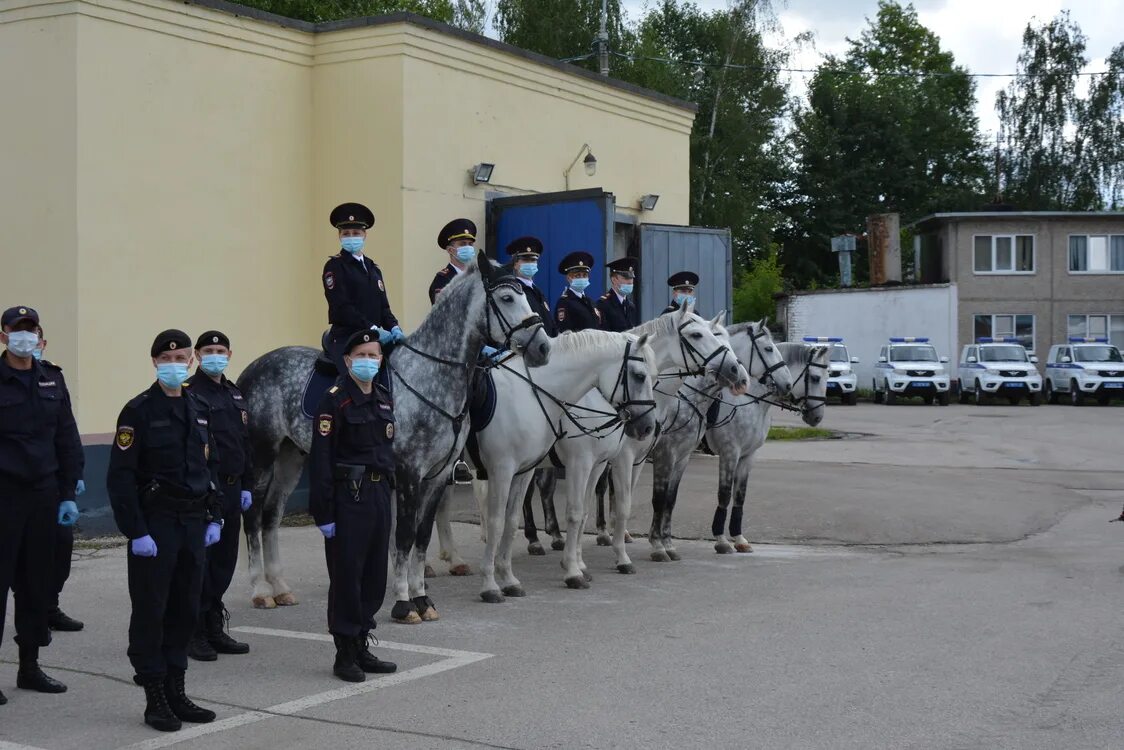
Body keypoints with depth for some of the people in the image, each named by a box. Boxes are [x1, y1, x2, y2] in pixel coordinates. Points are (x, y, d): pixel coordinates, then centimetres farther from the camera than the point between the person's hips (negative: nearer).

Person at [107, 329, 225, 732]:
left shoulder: (199, 409, 11)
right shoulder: (139, 411, -8)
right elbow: (120, 476, -12)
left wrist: (214, 517, 9)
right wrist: (135, 532, -16)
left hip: (193, 524, 6)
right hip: (155, 525, -6)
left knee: (185, 610, 10)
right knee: (150, 612, 0)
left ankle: (177, 693, 21)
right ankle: (155, 700, 8)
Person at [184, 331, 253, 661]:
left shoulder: (235, 395, 14)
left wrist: (247, 486, 13)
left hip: (231, 491, 7)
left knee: (224, 562, 12)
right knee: (200, 563, -2)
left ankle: (215, 629, 21)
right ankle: (195, 634, 7)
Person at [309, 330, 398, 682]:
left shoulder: (384, 397, 12)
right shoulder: (335, 400, -11)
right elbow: (320, 459, -14)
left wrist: (387, 489, 17)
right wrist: (323, 512, -18)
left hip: (379, 494, 7)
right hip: (348, 495, -7)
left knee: (375, 575, 11)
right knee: (346, 575, 0)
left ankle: (362, 647, 23)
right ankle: (345, 655, 9)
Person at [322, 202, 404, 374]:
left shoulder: (373, 268, 20)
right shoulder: (334, 266, -1)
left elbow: (383, 305, 17)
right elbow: (342, 306, -12)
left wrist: (394, 327, -4)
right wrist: (373, 329, -19)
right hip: (345, 339, -7)